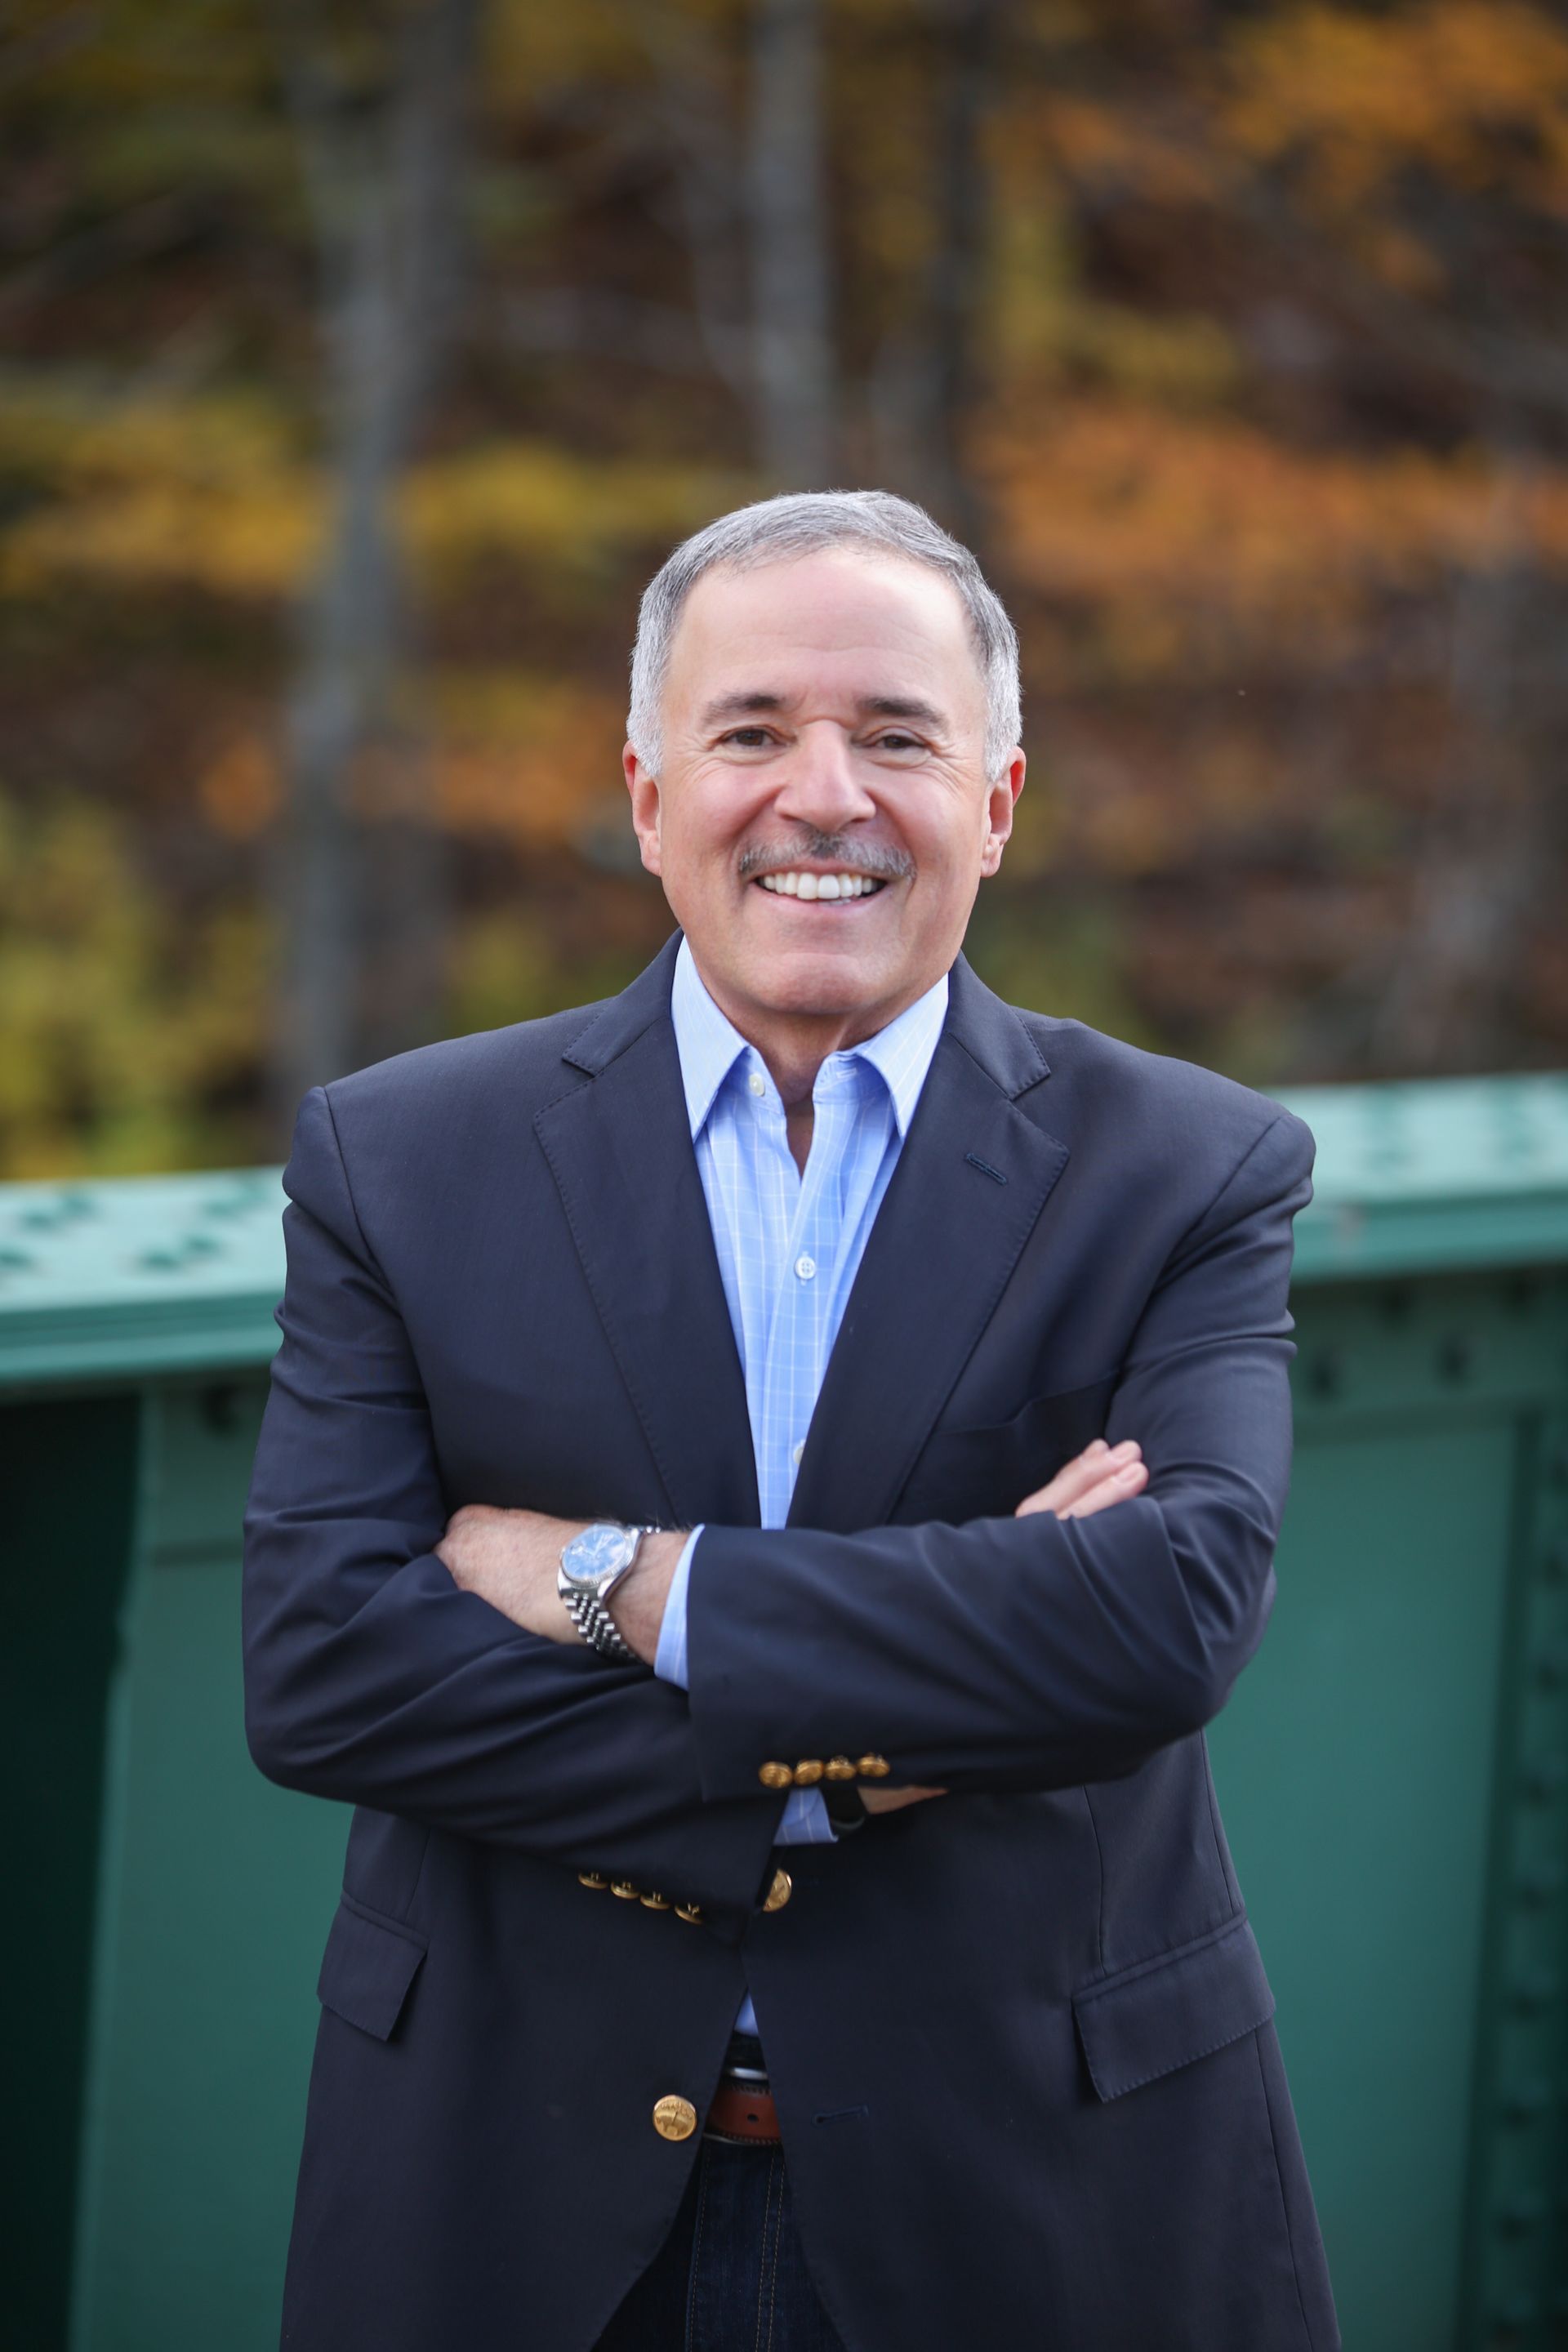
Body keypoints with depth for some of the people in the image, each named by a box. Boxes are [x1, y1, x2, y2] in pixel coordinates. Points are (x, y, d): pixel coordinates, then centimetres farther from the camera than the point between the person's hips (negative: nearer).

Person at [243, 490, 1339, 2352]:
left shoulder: (1187, 1176, -2)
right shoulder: (398, 1158, 0)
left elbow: (1174, 1618, -18)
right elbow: (313, 1663, -10)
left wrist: (618, 1582, -17)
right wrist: (827, 1769, -19)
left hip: (1034, 2195, 0)